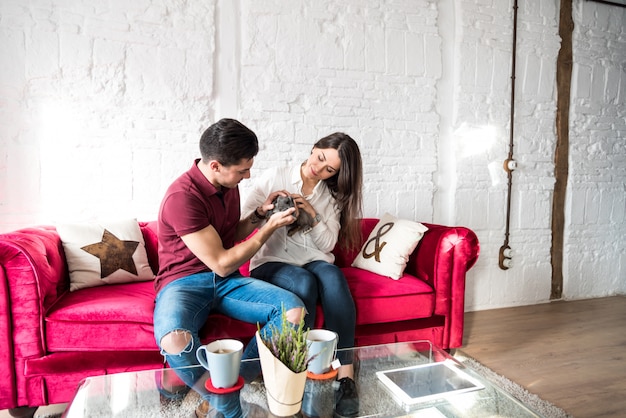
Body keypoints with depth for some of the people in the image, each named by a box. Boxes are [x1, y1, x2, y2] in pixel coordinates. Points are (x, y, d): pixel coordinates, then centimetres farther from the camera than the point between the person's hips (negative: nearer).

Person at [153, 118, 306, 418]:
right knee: (175, 340, -39)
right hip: (184, 283, -6)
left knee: (295, 310, -17)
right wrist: (270, 227, -13)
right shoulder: (181, 197, -22)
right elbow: (222, 264, -19)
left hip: (226, 281, 6)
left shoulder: (228, 185, 4)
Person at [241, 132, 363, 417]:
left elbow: (328, 244, 3)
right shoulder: (274, 178, 0)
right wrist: (262, 210, -24)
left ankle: (346, 374, -32)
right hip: (272, 262, -2)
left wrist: (313, 214, -13)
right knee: (304, 283, -35)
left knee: (332, 278, -33)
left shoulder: (332, 196, 9)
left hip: (314, 261, 2)